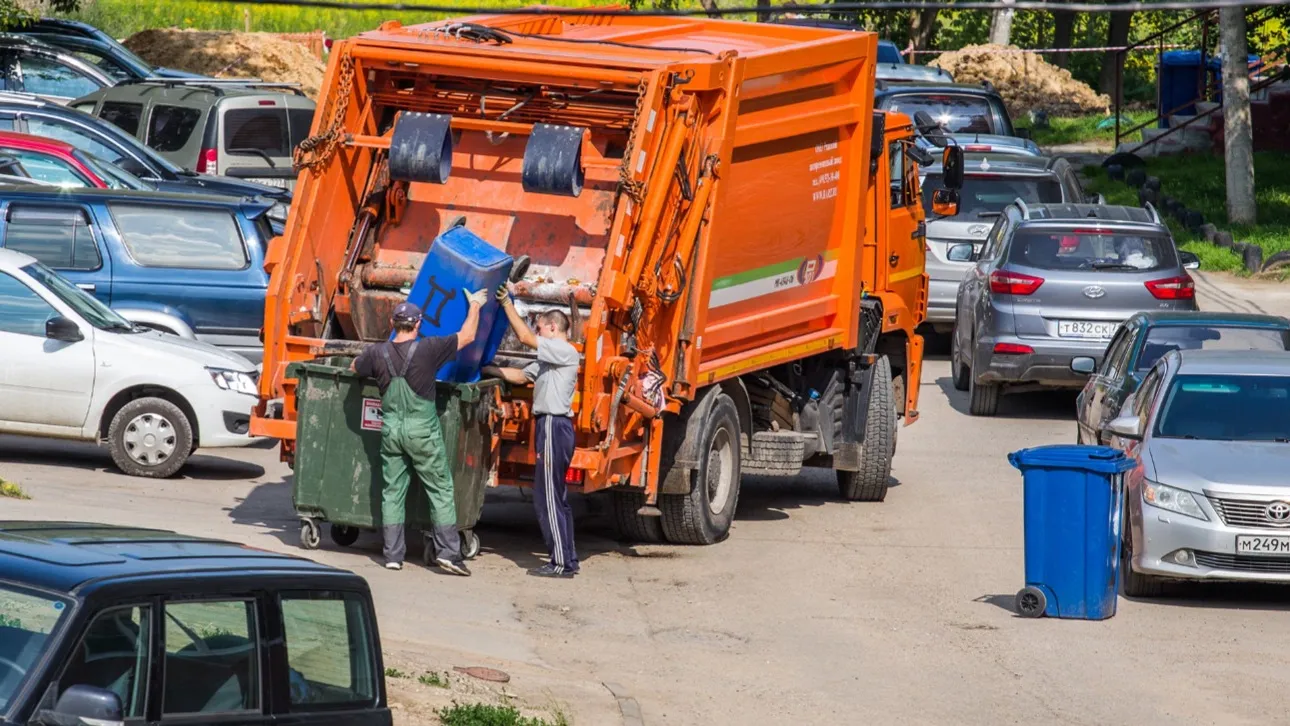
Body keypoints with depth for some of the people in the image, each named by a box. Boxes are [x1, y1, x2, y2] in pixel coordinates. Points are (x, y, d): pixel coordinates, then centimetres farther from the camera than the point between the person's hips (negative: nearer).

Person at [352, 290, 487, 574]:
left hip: (391, 430, 3)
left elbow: (355, 368, 17)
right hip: (423, 430, -3)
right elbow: (467, 336, -3)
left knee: (392, 491, 10)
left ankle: (393, 554, 10)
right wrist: (475, 306, 12)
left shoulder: (378, 353, -3)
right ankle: (448, 551, -2)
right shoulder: (427, 349, -13)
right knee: (440, 489, 4)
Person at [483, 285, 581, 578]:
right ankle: (567, 559, 19)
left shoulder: (565, 352, -10)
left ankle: (561, 563, -8)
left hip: (554, 425, -10)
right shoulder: (550, 359, 19)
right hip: (552, 425, 10)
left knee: (547, 497, -9)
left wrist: (506, 303, -9)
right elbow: (520, 376, 24)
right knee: (557, 497, 14)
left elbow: (524, 336, -16)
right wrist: (486, 369, 23)